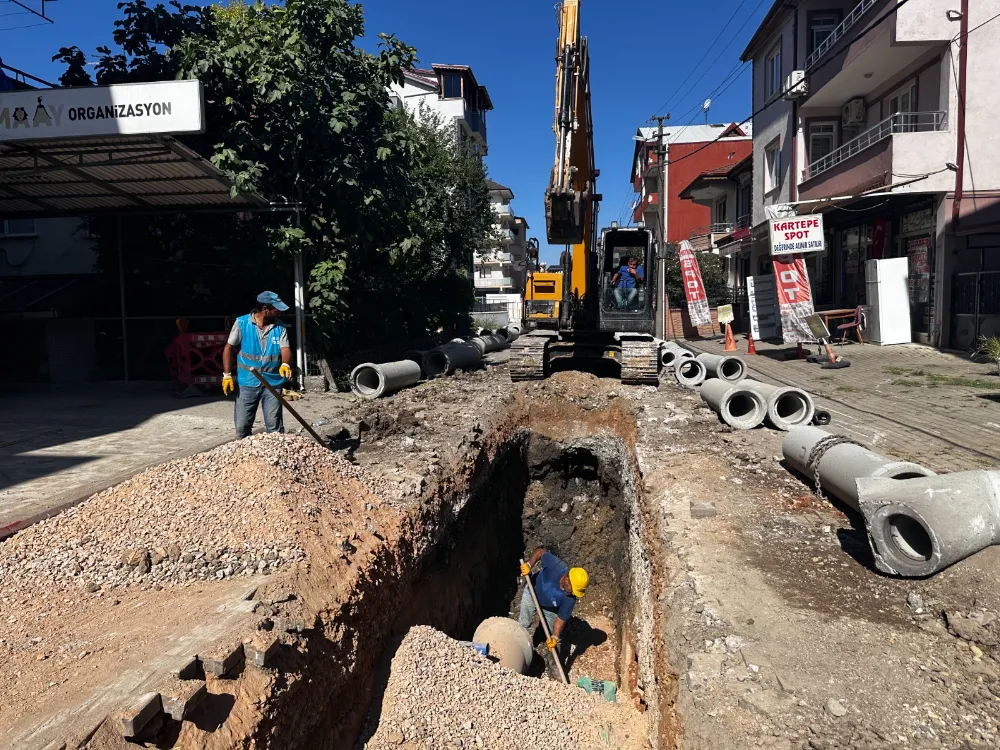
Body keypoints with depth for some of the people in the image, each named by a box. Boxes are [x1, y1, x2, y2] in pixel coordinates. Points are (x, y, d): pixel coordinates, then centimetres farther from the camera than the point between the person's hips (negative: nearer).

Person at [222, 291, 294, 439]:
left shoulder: (280, 327, -1)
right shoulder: (242, 323, -6)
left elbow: (285, 349, -10)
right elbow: (229, 348, 1)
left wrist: (285, 364, -33)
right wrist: (227, 375, -2)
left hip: (272, 383, 1)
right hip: (247, 383, 0)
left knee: (274, 426, 3)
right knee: (242, 426, 9)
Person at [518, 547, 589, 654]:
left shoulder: (571, 599, -35)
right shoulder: (555, 565, -42)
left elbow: (561, 619, -24)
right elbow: (541, 552, -26)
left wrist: (555, 637, -33)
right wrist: (529, 564, -38)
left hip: (550, 609, 0)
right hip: (532, 593, 0)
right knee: (523, 625, 15)